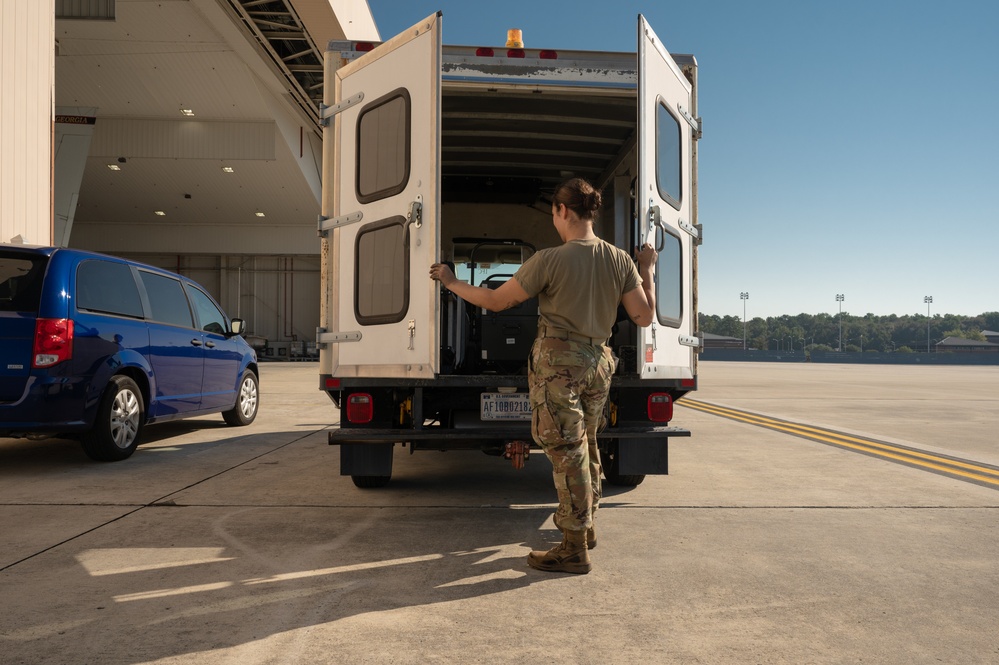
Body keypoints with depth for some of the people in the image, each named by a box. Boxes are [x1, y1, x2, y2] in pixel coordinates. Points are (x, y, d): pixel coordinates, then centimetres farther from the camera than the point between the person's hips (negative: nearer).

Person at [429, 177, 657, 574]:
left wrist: (451, 283, 5)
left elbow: (496, 301, -10)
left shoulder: (550, 260, -16)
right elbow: (644, 316, 1)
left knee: (566, 452, 1)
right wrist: (648, 270, 14)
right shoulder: (620, 261, -1)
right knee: (585, 444, 22)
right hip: (598, 362, 6)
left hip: (559, 363, -6)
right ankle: (585, 525, 39)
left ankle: (575, 549, 11)